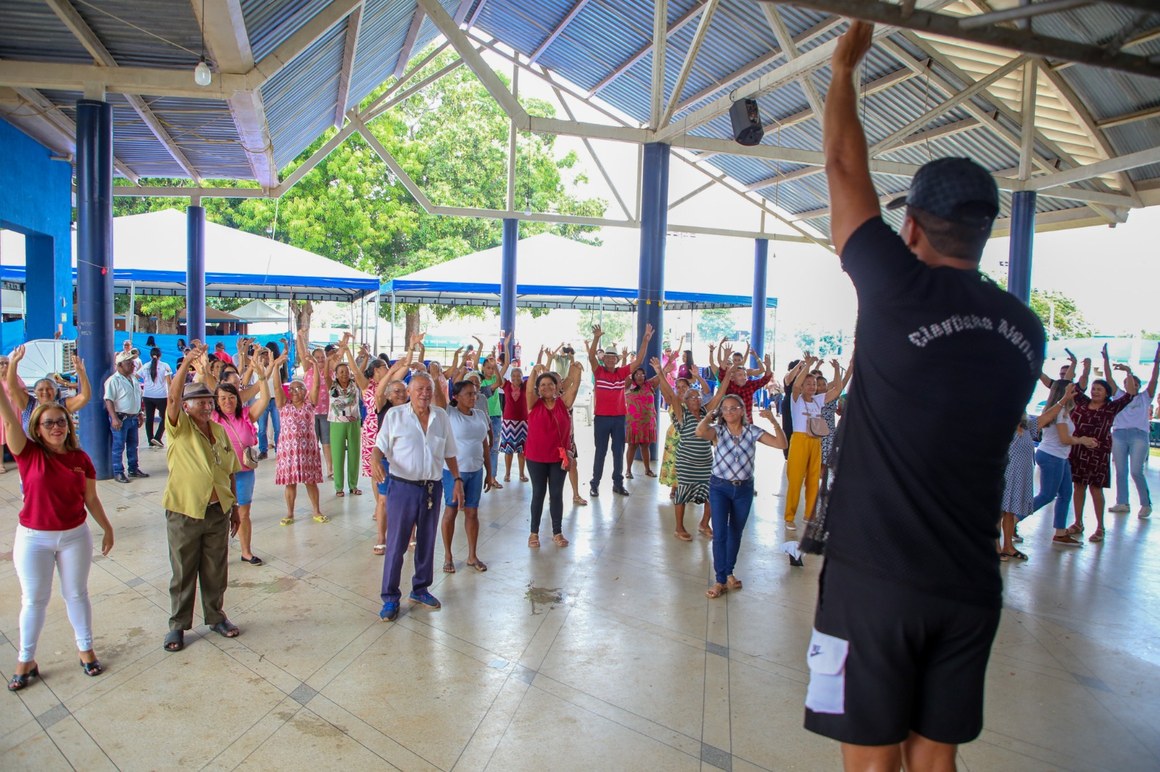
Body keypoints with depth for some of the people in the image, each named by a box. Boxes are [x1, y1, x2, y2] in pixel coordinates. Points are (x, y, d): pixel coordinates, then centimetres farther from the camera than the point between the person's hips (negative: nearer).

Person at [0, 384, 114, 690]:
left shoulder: (81, 458, -3)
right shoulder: (28, 453, -9)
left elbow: (91, 499, 5)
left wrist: (107, 528, 9)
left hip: (75, 537, 2)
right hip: (33, 539, -1)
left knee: (76, 594, 14)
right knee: (34, 599, 11)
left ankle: (86, 649, 30)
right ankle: (26, 660, 28)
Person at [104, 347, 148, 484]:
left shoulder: (133, 379, 13)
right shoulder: (114, 380, -13)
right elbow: (109, 400, -19)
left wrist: (139, 415, 19)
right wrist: (114, 418, -25)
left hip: (133, 417, 8)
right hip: (120, 418, -8)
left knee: (133, 445, 16)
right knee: (119, 446, -1)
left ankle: (133, 469, 26)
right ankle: (118, 472, 6)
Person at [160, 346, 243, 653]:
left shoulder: (220, 431, 6)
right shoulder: (179, 429, -8)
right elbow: (173, 395, -27)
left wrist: (234, 507, 12)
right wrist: (189, 359, -34)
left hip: (217, 512, 4)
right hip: (185, 513, -4)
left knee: (216, 571, 15)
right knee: (183, 573, 9)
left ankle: (216, 616, 32)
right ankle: (177, 625, 24)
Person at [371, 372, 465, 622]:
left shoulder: (441, 416, 5)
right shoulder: (394, 415, -5)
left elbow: (449, 453, 11)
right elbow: (380, 446, -3)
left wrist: (457, 480, 7)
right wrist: (376, 460, -25)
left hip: (433, 487, 4)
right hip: (403, 487, -4)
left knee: (426, 543, 14)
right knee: (396, 544, 1)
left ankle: (420, 589, 31)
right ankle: (390, 597, 14)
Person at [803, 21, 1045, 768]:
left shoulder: (902, 291, -12)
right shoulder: (1026, 330, 5)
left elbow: (845, 170, 1)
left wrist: (844, 68, 15)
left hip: (875, 577, -5)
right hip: (970, 585, 6)